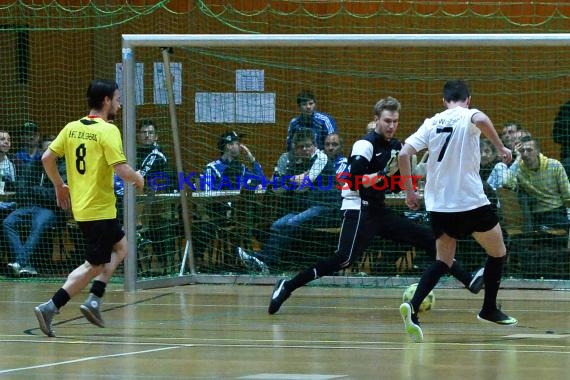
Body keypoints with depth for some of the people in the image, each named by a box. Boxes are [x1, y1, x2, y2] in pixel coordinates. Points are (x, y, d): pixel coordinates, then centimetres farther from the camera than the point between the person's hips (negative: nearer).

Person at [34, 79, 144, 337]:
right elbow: (121, 169, -22)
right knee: (94, 266, -1)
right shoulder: (108, 131, -14)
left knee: (120, 247, 24)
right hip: (100, 209, -8)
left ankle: (94, 300, 14)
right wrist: (138, 179, -2)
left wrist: (59, 185, 19)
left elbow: (47, 158, 6)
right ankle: (50, 308, -9)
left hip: (80, 207, 8)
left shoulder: (72, 128, 6)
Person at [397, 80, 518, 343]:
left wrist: (409, 192, 10)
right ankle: (489, 309, 25)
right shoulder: (468, 116, -1)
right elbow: (481, 120, -27)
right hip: (471, 201, -4)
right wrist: (501, 148, -16)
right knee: (498, 252, 18)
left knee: (443, 261, 11)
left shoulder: (431, 123, 11)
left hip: (438, 204, 4)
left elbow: (404, 154, 2)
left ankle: (413, 306, -13)